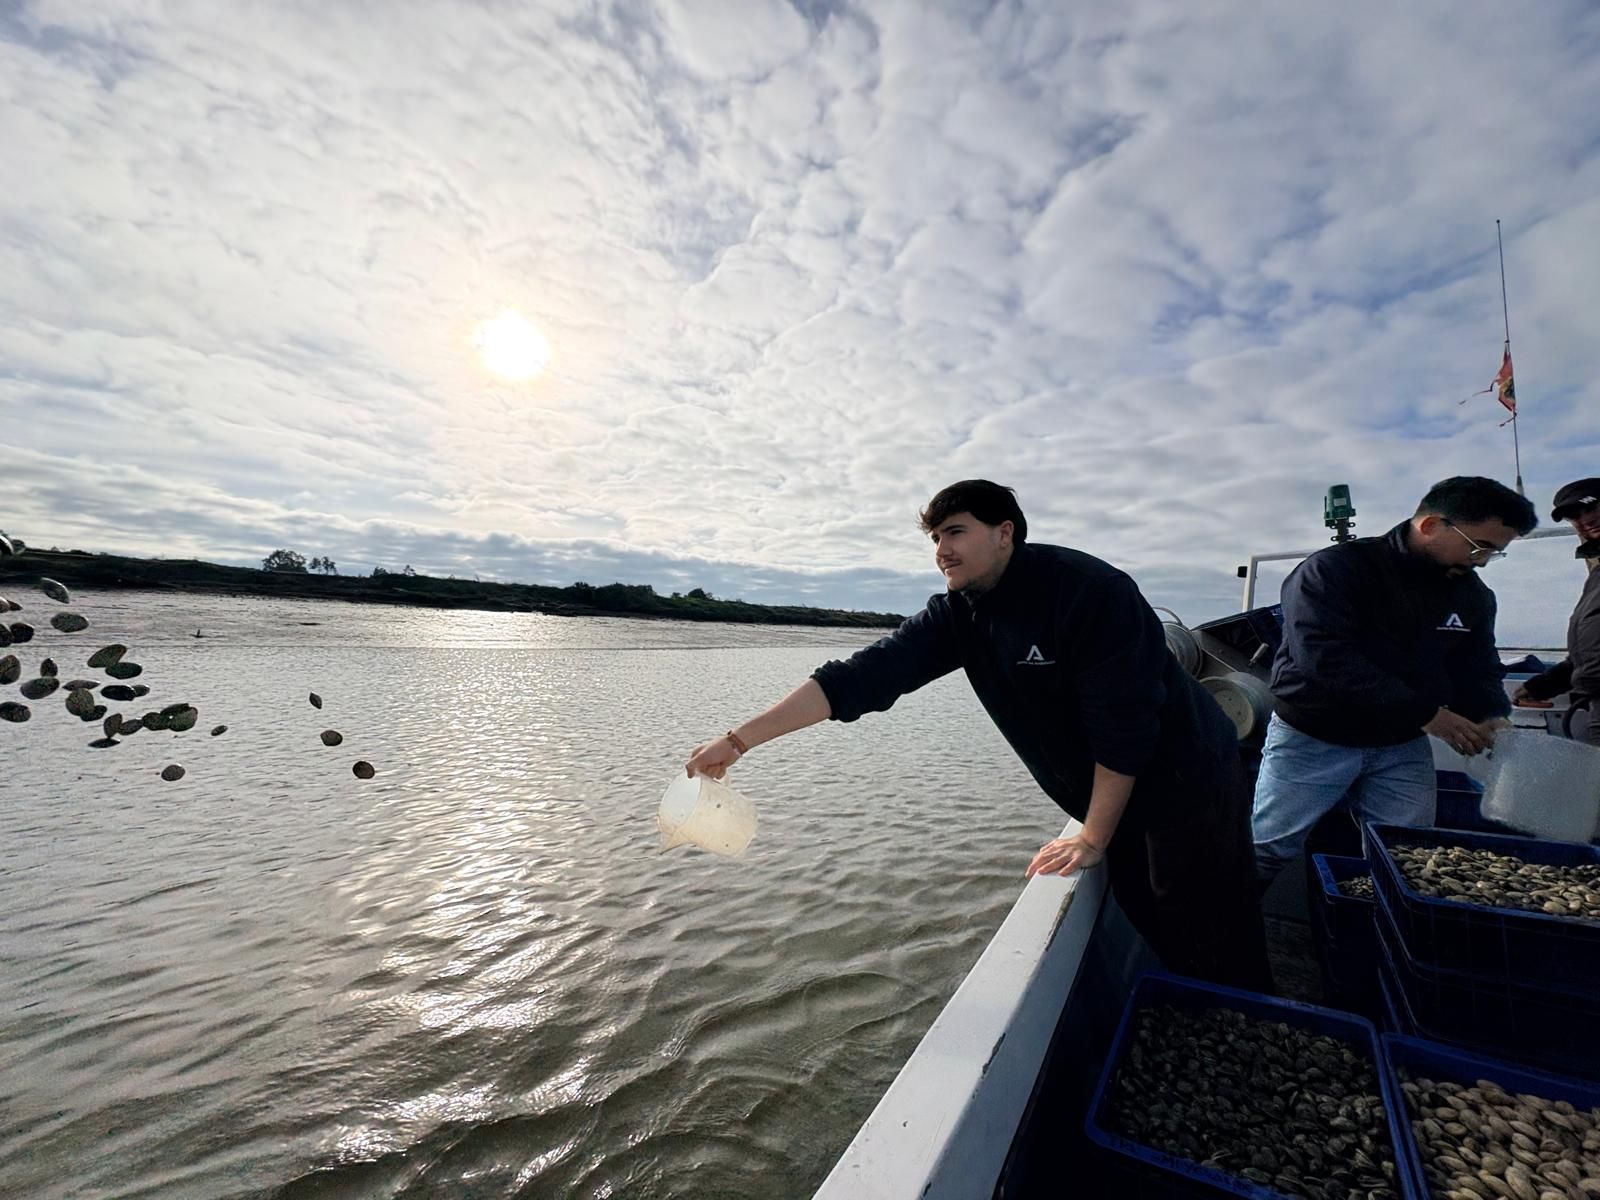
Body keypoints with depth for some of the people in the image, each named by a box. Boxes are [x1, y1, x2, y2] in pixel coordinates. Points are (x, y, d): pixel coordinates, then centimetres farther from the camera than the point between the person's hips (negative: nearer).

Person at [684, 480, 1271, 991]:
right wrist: (739, 740, -24)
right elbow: (862, 676, -19)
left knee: (1216, 959, 4)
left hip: (1188, 786, -5)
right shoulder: (956, 616, -10)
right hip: (1109, 798, 5)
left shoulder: (1089, 588, -28)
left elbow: (1123, 723, -25)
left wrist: (1093, 840, -17)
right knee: (1147, 932, 15)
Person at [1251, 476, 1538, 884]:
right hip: (1312, 738, -6)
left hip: (1404, 747, 6)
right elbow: (1324, 657, -27)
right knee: (1265, 853, 0)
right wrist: (1424, 713, -24)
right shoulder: (1333, 570, -17)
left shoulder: (1473, 594, 8)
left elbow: (1477, 670, 14)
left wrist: (1491, 718, -9)